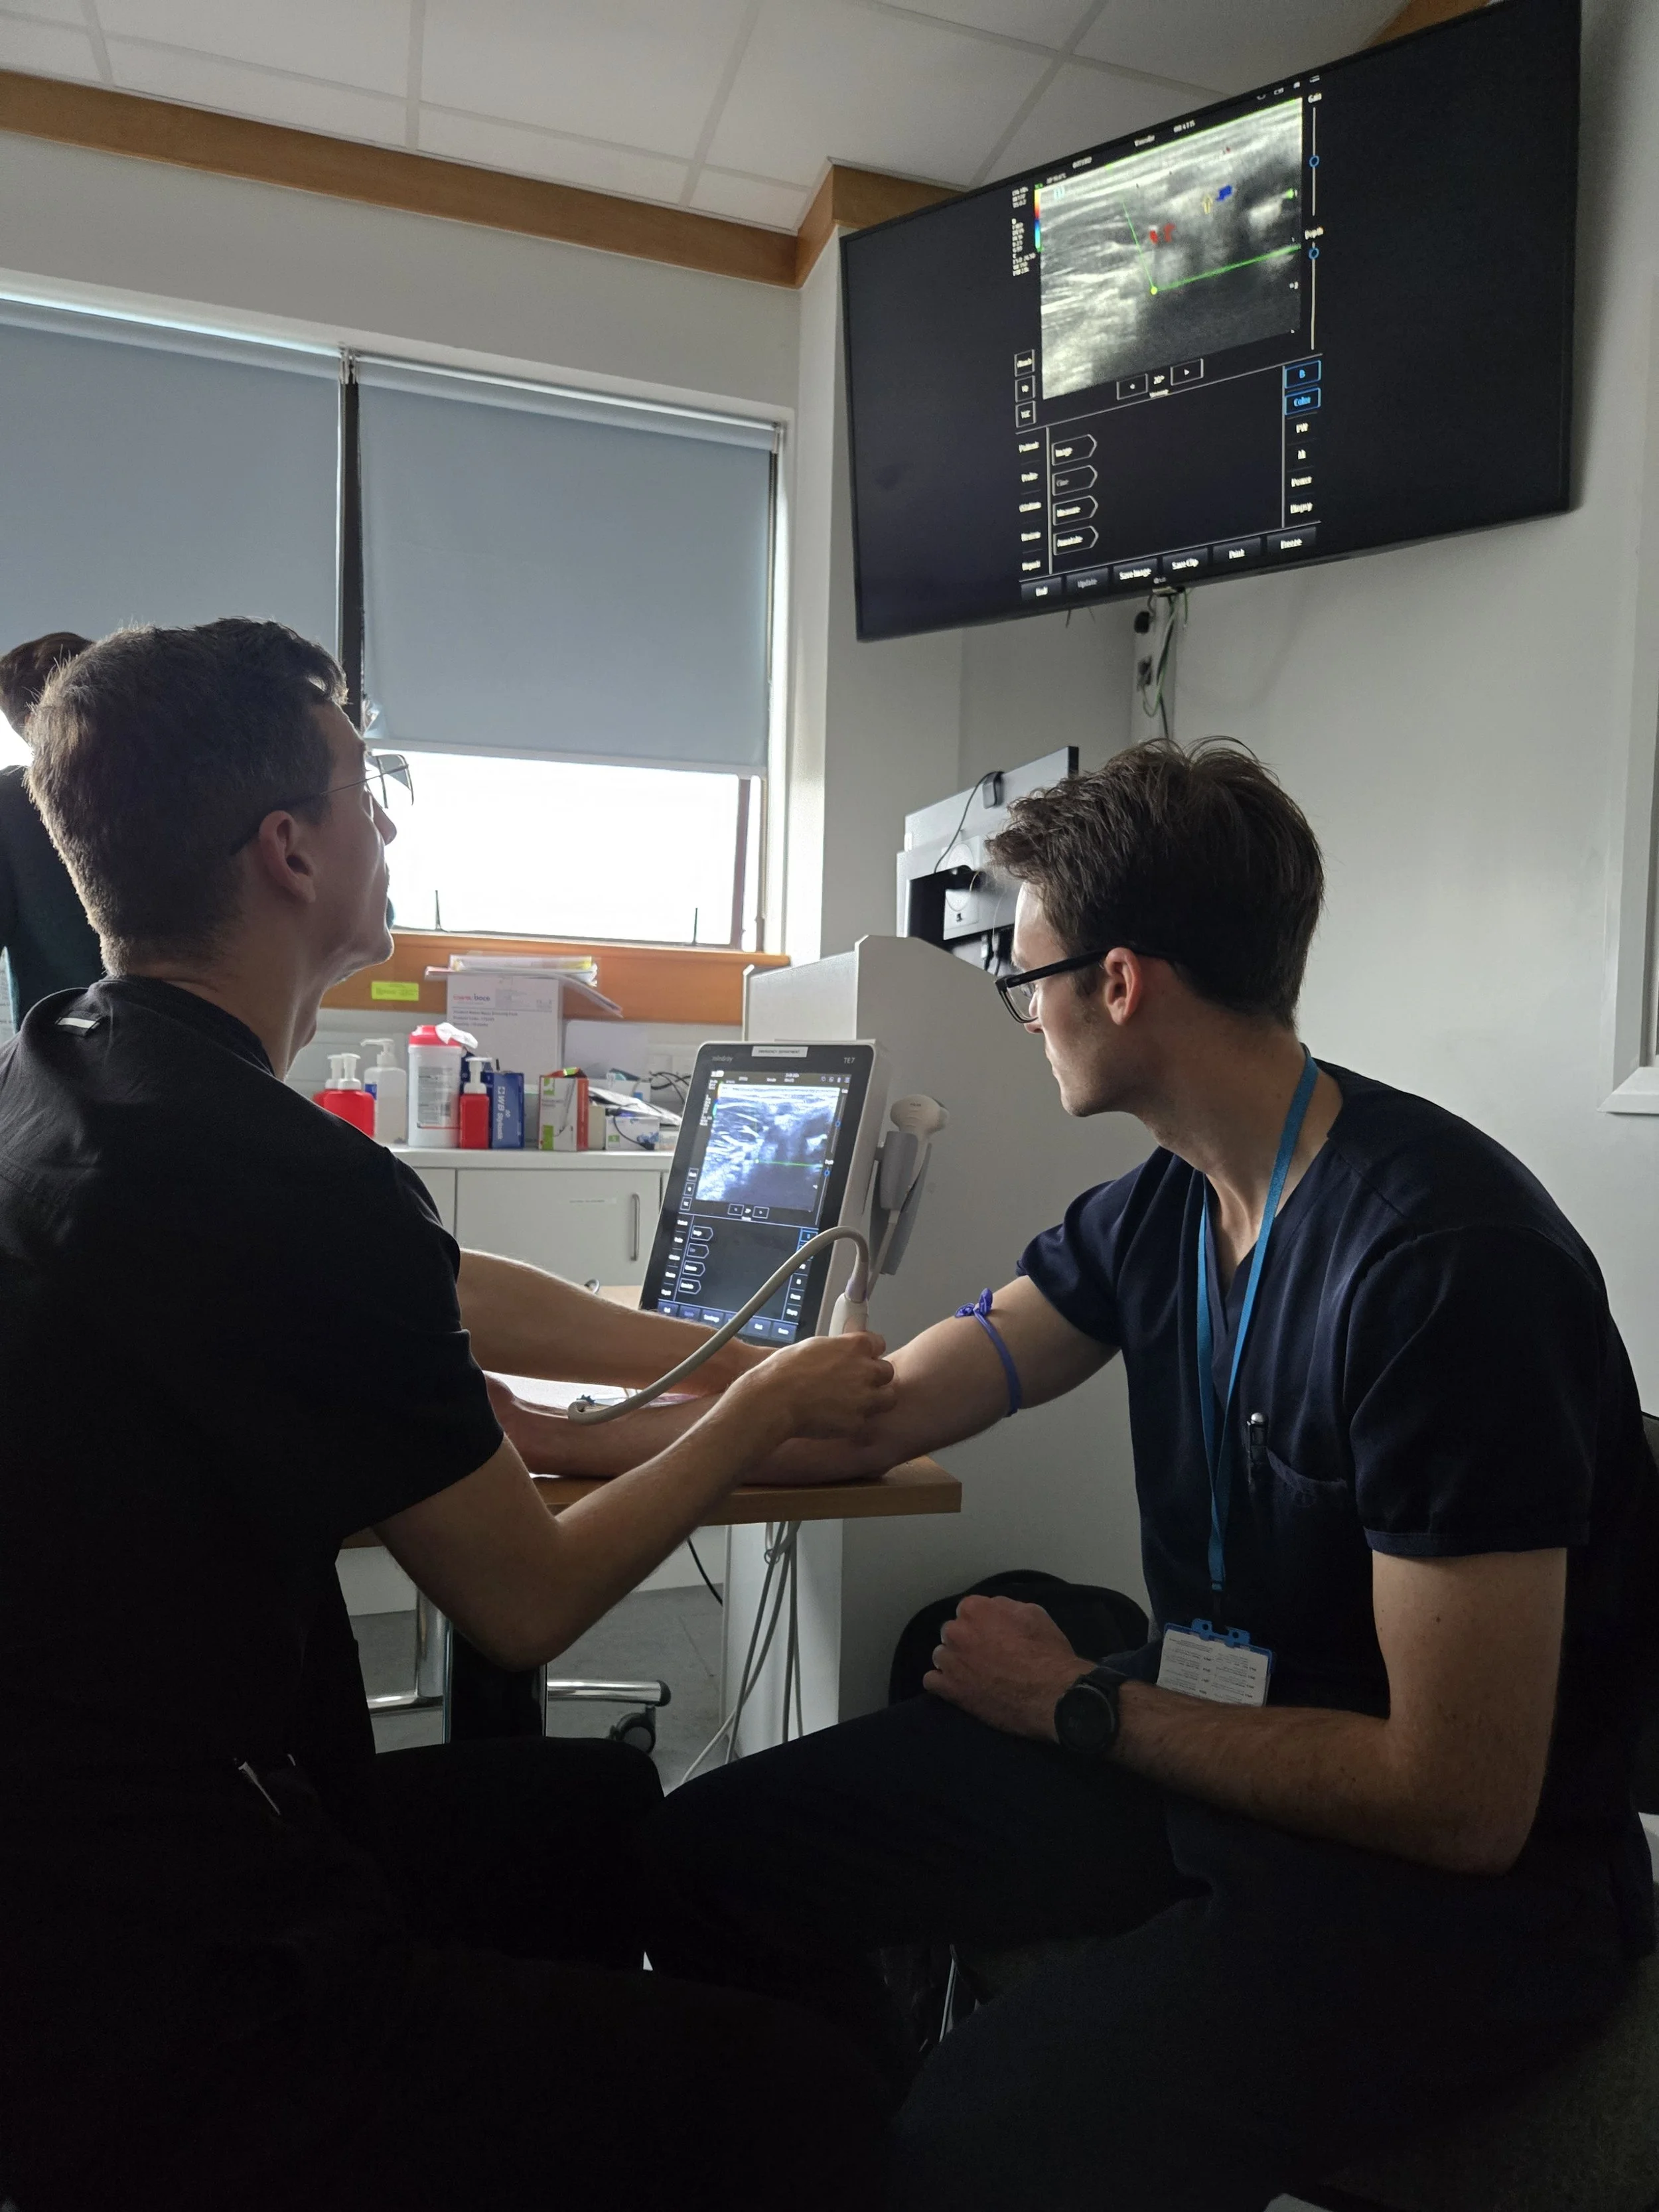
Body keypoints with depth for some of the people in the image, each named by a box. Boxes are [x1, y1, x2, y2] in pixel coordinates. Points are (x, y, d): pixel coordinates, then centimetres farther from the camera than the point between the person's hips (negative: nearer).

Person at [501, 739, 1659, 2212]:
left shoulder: (1444, 1261, -24)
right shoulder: (1159, 1211, 1)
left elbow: (1459, 1801, -22)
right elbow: (869, 1418, 4)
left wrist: (1082, 1706, -11)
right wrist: (552, 1439, 5)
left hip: (1464, 1883, -7)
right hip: (1214, 1751, 7)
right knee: (715, 1854, 1)